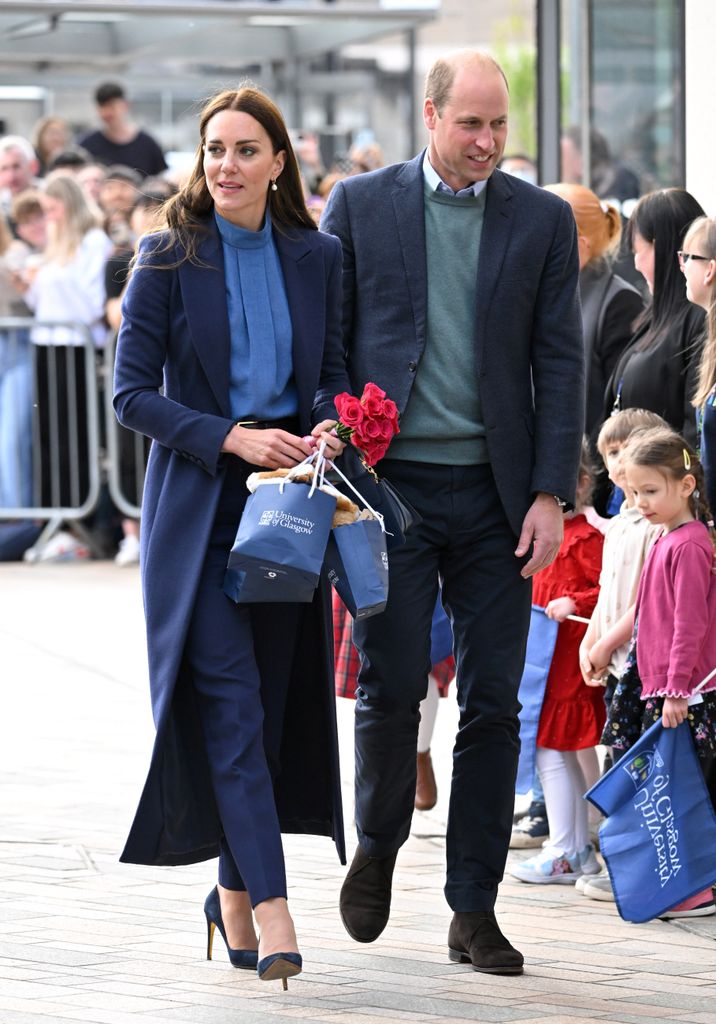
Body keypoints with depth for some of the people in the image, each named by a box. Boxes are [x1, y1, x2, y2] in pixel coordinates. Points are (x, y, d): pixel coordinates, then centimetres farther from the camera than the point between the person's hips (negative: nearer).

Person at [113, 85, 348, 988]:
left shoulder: (317, 258, 6)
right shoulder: (168, 261, -3)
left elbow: (336, 371, 12)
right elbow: (132, 390, -5)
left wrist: (329, 424, -10)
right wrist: (228, 437, -17)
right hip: (199, 505, -3)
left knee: (273, 701, 7)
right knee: (230, 701, -12)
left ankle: (233, 889, 21)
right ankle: (269, 902, -16)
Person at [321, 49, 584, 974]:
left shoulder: (543, 219, 6)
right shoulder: (359, 205, 3)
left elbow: (560, 361, 5)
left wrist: (551, 492, -3)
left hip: (496, 496, 1)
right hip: (391, 484, -1)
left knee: (492, 705, 1)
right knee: (390, 688, -5)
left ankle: (474, 910, 8)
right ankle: (377, 847, 23)